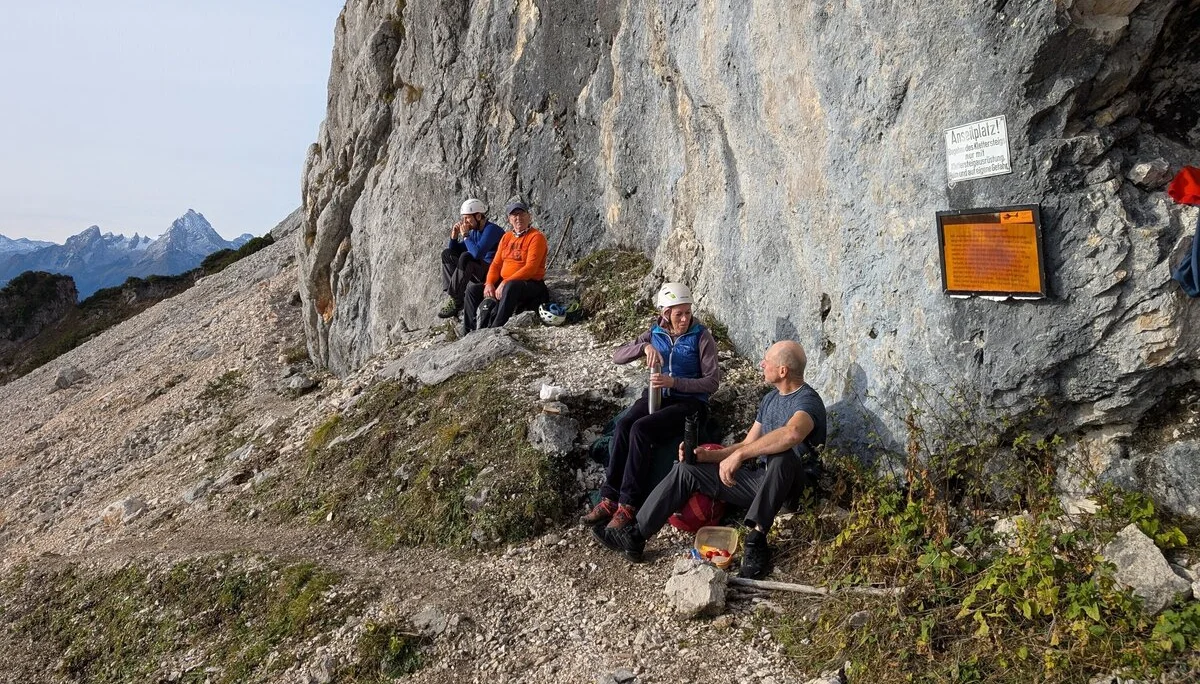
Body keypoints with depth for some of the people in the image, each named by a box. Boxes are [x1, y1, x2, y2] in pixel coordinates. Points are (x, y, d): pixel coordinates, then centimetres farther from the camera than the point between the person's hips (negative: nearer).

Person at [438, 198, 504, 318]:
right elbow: (455, 251, 19)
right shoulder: (474, 231, 11)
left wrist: (465, 235, -18)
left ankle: (455, 300, -27)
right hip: (479, 271, 9)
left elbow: (477, 253, -30)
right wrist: (454, 237, 1)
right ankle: (450, 294, -11)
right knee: (447, 254, 6)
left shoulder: (492, 229, -16)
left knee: (466, 257, -33)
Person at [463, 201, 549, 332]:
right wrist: (489, 283, -9)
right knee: (472, 289, -4)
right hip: (503, 283, 7)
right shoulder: (506, 237, 14)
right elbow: (496, 263, 10)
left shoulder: (536, 237, -8)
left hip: (530, 284, -7)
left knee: (511, 286, -40)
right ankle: (471, 330, -5)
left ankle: (495, 329, -43)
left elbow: (530, 268, -19)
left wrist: (505, 282, -24)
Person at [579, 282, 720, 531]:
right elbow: (617, 356, 1)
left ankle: (628, 504, -27)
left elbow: (713, 382, -10)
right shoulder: (655, 333, 7)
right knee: (623, 425, -27)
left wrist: (674, 382, -21)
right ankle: (609, 498, -23)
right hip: (656, 395, 4)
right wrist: (644, 347, -18)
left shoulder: (702, 337, -6)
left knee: (640, 428, -31)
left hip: (688, 401, -4)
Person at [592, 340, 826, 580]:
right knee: (685, 470, 0)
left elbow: (791, 434, -40)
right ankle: (636, 536, -3)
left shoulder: (807, 400, -15)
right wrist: (706, 456, 1)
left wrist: (738, 456, -36)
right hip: (758, 481, 8)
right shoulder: (771, 398, 15)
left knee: (783, 455, -41)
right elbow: (747, 445, 16)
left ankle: (756, 540, -35)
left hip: (785, 485, -8)